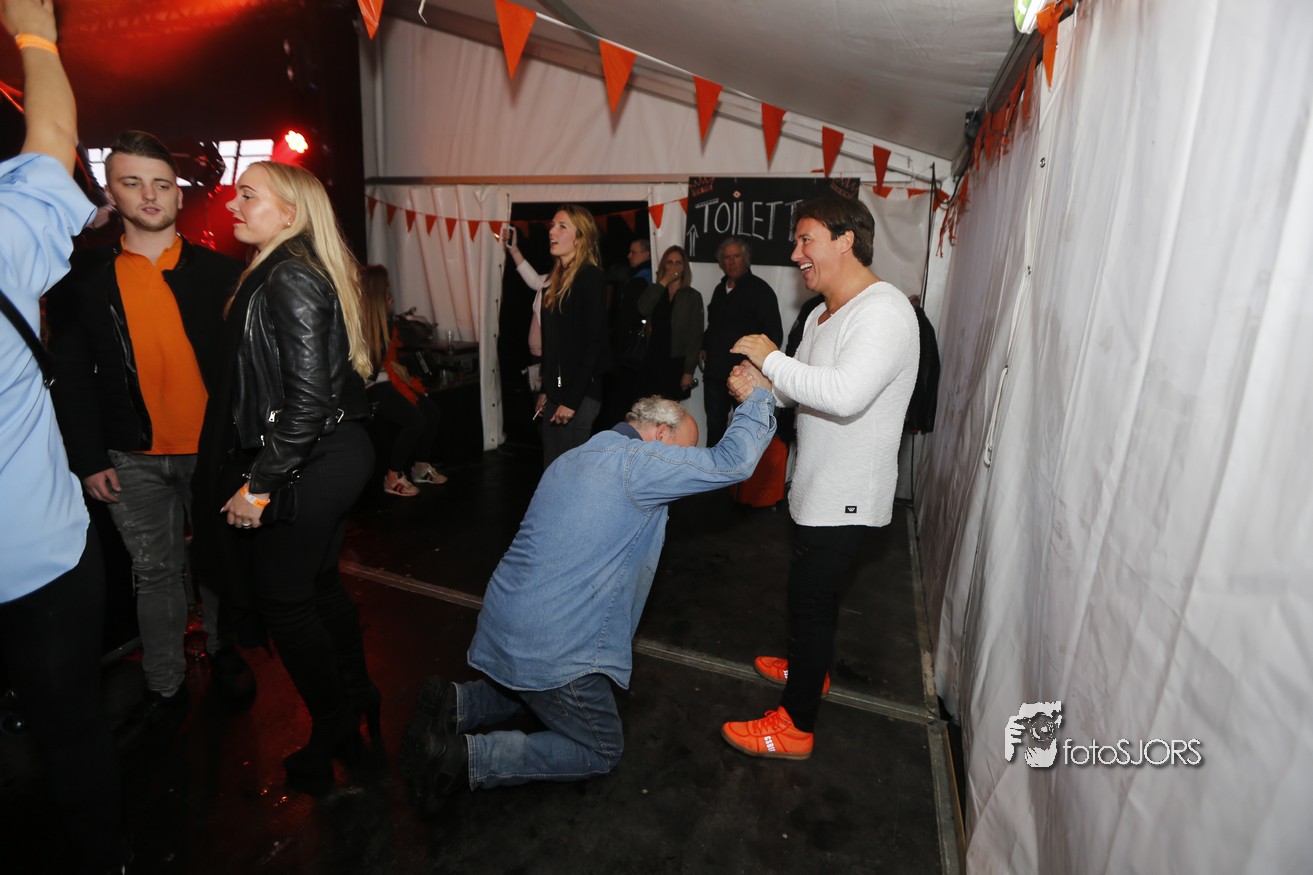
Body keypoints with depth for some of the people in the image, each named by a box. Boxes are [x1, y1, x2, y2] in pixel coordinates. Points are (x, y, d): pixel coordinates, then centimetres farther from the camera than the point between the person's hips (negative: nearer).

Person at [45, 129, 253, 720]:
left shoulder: (219, 272, 0)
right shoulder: (84, 278, 2)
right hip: (134, 460, 1)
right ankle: (165, 685, 27)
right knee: (156, 573, 12)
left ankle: (223, 652, 35)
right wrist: (88, 460, -2)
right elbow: (73, 377, 3)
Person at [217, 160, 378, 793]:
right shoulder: (304, 271, 13)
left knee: (284, 598, 5)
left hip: (309, 464, -10)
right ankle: (359, 706, 38)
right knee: (319, 585, 21)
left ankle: (332, 739, 23)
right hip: (336, 453, 10)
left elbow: (308, 396, -24)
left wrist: (259, 483, -19)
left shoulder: (290, 278, -17)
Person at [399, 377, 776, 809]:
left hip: (505, 624, 9)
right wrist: (756, 397, -3)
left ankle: (453, 704, 15)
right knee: (602, 751, 10)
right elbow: (732, 462, -16)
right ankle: (465, 759, -2)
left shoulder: (578, 457, 12)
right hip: (549, 647, -9)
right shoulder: (635, 461, -17)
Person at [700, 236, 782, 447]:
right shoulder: (720, 289, 16)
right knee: (714, 426, 14)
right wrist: (704, 348, 14)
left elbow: (774, 334, -8)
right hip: (715, 372, 7)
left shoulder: (760, 290, -5)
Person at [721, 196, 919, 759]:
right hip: (818, 486, 9)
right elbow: (801, 389, 15)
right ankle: (810, 668, 47)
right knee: (813, 593, 24)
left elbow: (845, 394, -37)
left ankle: (795, 725, 18)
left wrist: (771, 359, -26)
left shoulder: (883, 311, -21)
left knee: (811, 600, 1)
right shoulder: (823, 314, 12)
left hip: (845, 496, -9)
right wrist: (760, 387, -8)